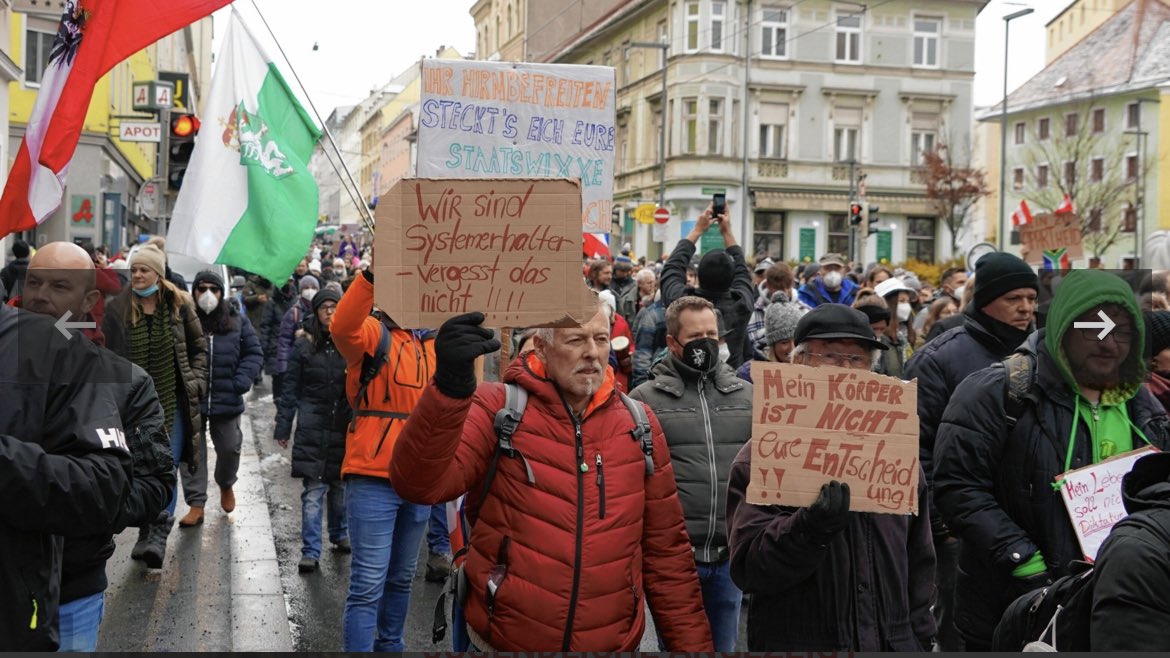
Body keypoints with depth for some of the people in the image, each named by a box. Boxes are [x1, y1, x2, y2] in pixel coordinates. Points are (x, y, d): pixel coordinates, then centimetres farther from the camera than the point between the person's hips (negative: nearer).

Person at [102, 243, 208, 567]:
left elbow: (199, 348, 11)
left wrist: (196, 380, -1)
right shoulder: (117, 309, 1)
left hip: (174, 403, -1)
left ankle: (159, 538, -10)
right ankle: (146, 534, 21)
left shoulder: (179, 304, 1)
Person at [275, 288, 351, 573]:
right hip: (312, 428, -1)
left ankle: (339, 533, 36)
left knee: (340, 486, 13)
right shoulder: (304, 346, 1)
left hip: (344, 428, 1)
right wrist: (283, 427, 3)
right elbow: (290, 389, 5)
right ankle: (310, 551, 0)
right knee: (313, 491, -5)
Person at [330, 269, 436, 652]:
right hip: (373, 477, -6)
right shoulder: (372, 332, -6)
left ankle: (390, 645, 35)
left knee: (402, 577, 19)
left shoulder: (435, 343, 12)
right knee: (368, 584, -8)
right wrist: (372, 274, -43)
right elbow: (342, 327, -31)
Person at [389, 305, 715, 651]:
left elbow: (665, 548, 7)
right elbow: (420, 483, -24)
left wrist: (692, 642, 5)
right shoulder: (498, 408, -9)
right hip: (502, 641, -2)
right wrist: (450, 386, -38)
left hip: (613, 643, 3)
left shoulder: (639, 424, 1)